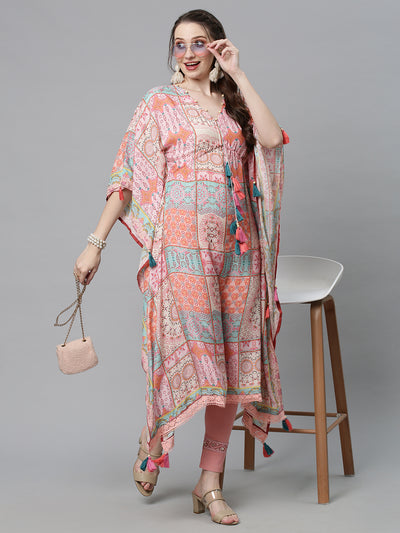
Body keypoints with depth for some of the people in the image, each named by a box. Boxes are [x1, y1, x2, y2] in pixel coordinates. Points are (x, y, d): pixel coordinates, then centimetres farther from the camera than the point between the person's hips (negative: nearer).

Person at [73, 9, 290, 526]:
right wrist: (96, 242, -8)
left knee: (231, 360, 4)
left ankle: (210, 482, 14)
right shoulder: (160, 103, 4)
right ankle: (150, 446, 21)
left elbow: (272, 138, -6)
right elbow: (127, 177, -1)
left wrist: (237, 74, -3)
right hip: (183, 245, -4)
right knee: (187, 349, -8)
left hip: (236, 245, 4)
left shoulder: (234, 102, 15)